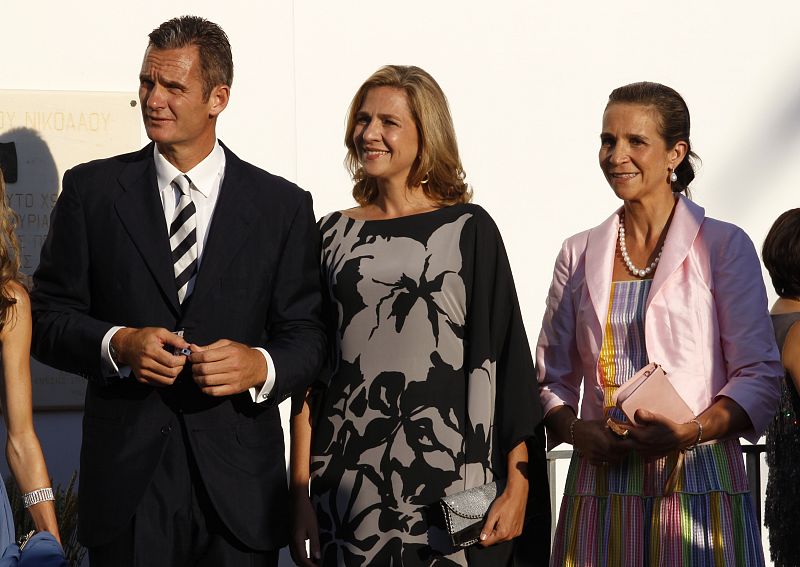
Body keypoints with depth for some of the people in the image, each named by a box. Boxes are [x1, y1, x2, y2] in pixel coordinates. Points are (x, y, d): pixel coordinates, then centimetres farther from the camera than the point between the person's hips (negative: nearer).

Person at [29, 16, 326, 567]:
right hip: (127, 477, 0)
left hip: (238, 483, 0)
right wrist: (117, 344, -14)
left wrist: (261, 365, -17)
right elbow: (48, 319, 5)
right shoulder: (92, 190, 6)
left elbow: (308, 334, 5)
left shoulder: (283, 205, 5)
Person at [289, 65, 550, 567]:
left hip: (448, 475, -3)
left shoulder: (469, 229, 1)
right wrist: (301, 494, 3)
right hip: (351, 483, 3)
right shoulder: (335, 234, 10)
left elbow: (506, 359, -2)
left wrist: (517, 487, -10)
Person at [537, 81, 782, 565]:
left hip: (698, 485, -3)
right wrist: (576, 430, -6)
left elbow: (761, 377, -3)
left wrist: (692, 431, -18)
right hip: (600, 485, 3)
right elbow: (553, 377, 14)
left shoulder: (724, 246, 2)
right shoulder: (580, 254, 13)